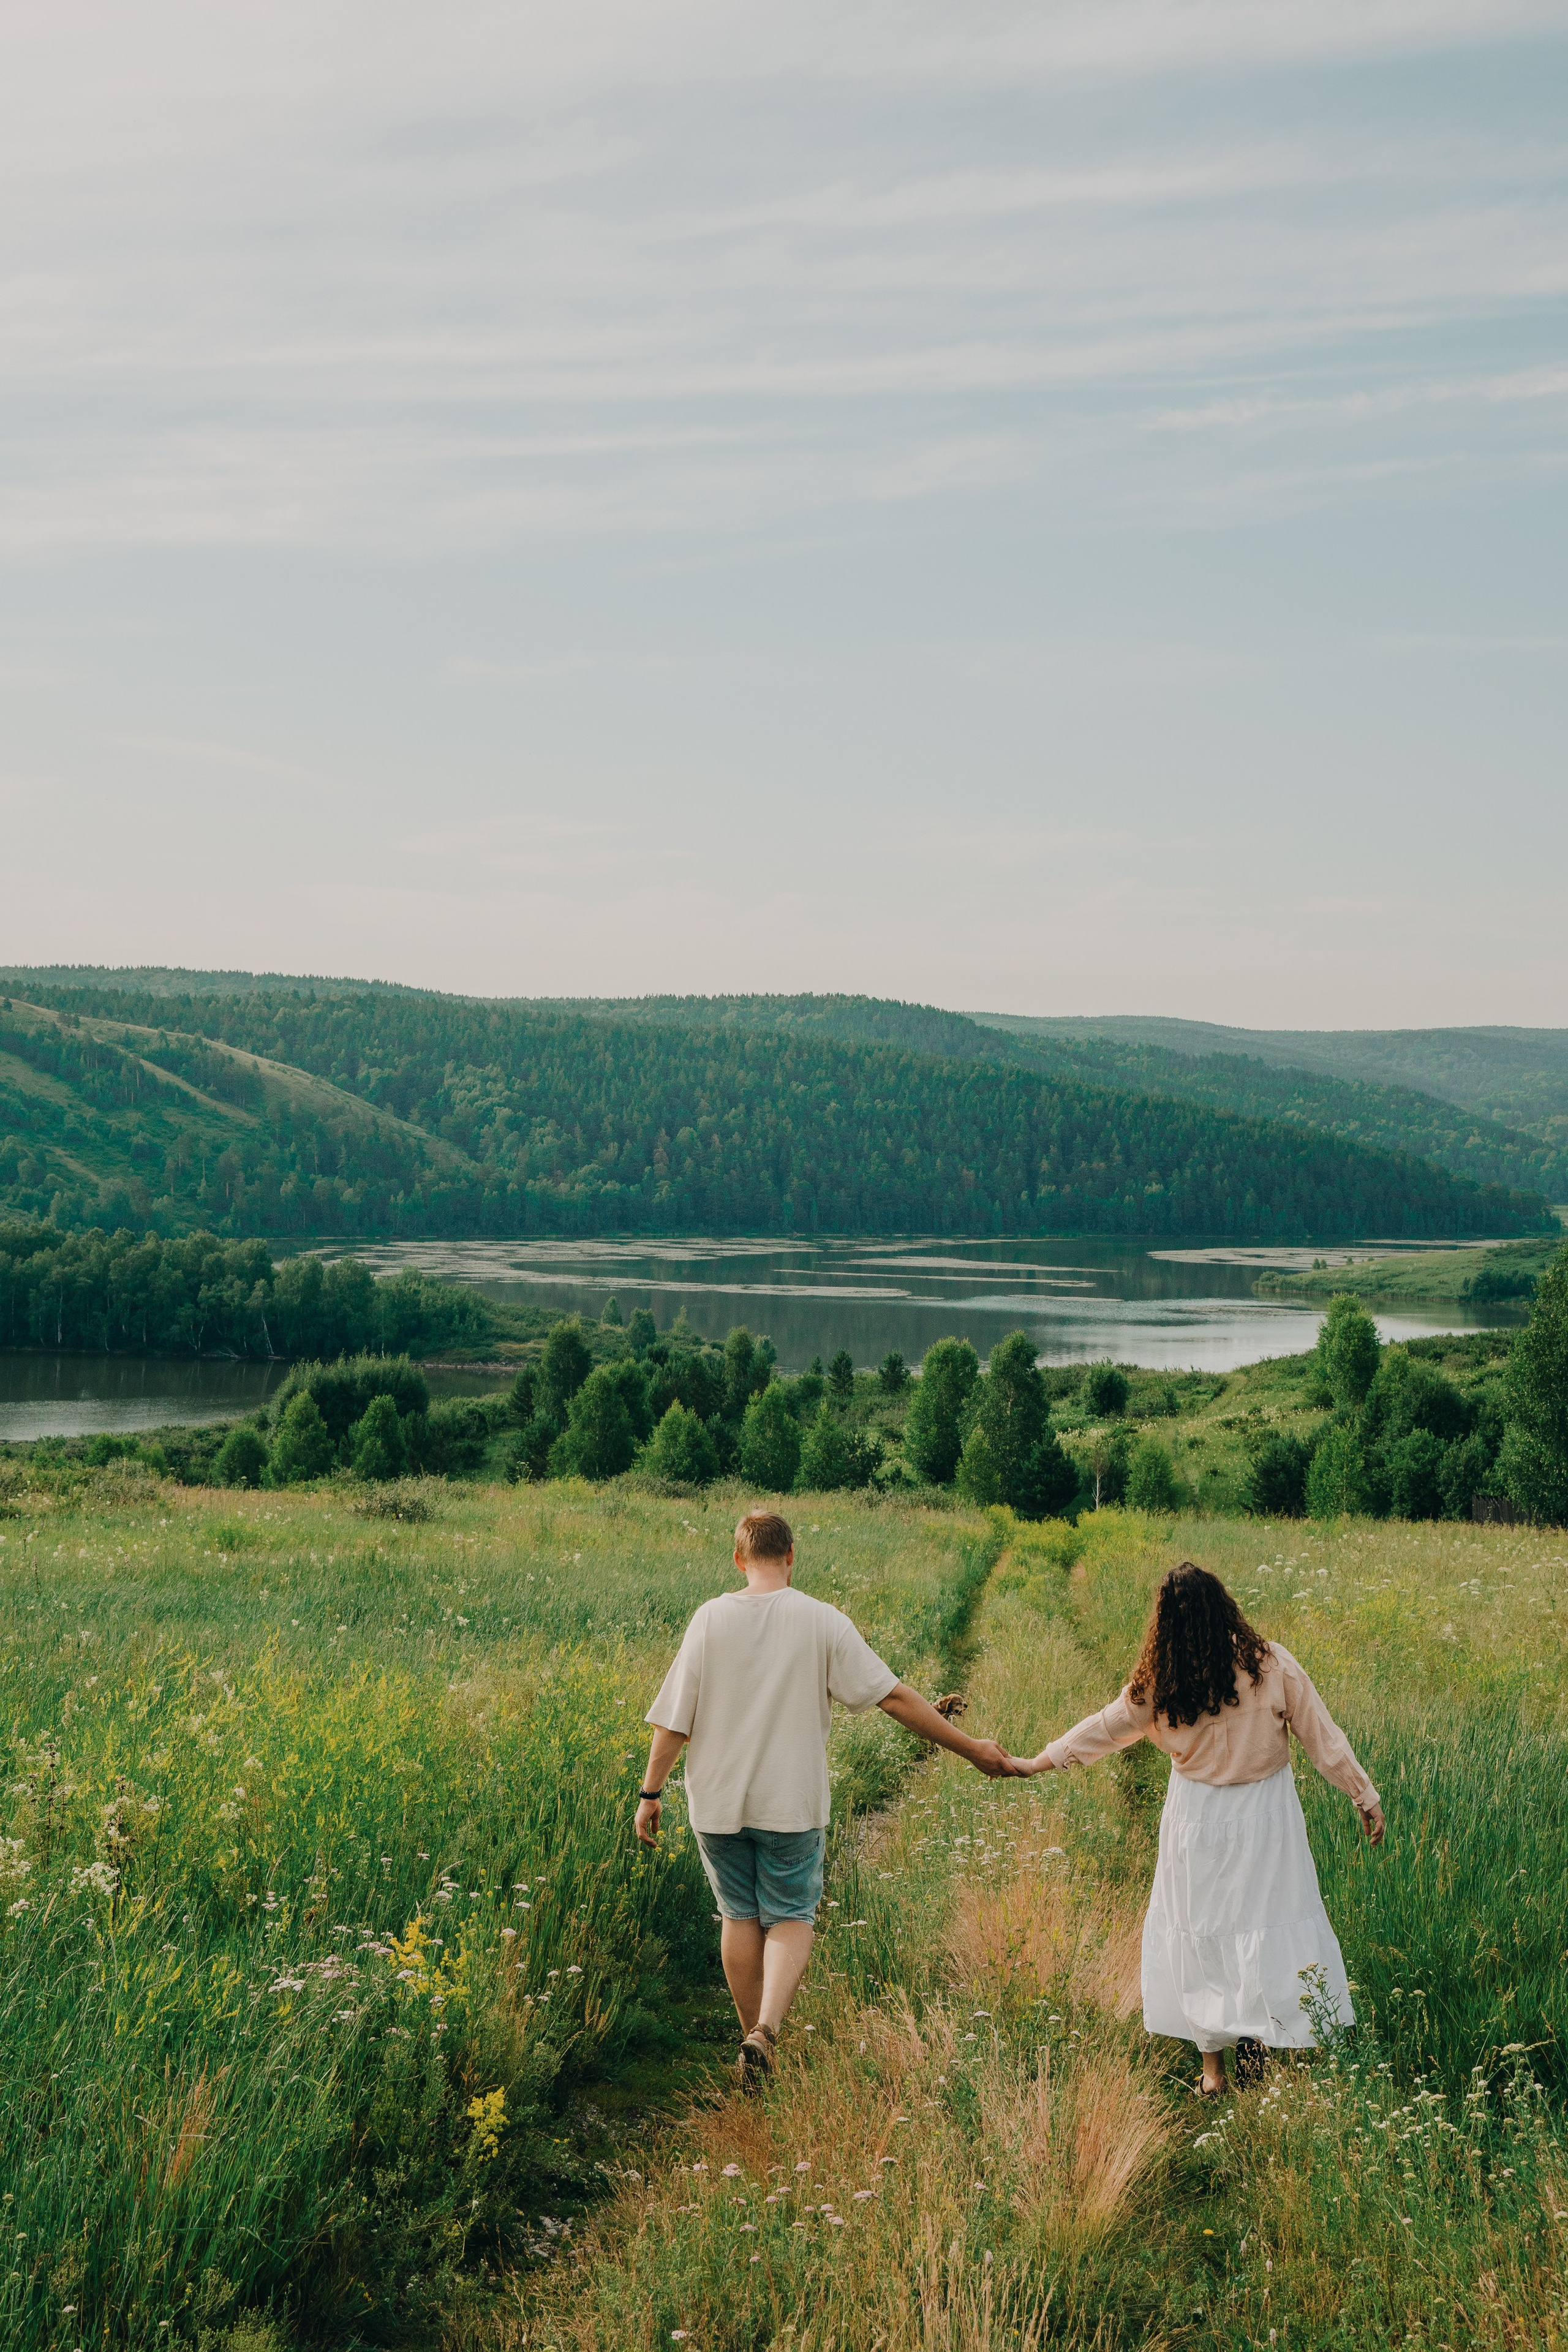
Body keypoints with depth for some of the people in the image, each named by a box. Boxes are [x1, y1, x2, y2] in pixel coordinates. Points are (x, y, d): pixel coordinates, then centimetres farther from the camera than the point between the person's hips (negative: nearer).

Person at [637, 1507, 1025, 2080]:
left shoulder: (711, 1619, -5)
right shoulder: (823, 1623, -8)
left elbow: (675, 1716, -6)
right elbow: (895, 1697, -8)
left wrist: (652, 1792, 3)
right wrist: (972, 1749, -2)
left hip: (717, 1801, 1)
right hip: (791, 1802, -1)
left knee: (740, 1917, 17)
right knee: (791, 1918, 8)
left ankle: (753, 2034, 25)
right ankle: (766, 2029, -14)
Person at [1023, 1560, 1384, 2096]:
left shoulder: (1161, 1682, -9)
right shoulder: (1273, 1666, -12)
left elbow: (1106, 1727, 3)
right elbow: (1322, 1736, -6)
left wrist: (1038, 1762, 17)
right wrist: (1365, 1797, 5)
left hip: (1196, 1820, 1)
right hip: (1265, 1816, -1)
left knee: (1200, 1934, 12)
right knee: (1270, 1928, 8)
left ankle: (1212, 2067, 18)